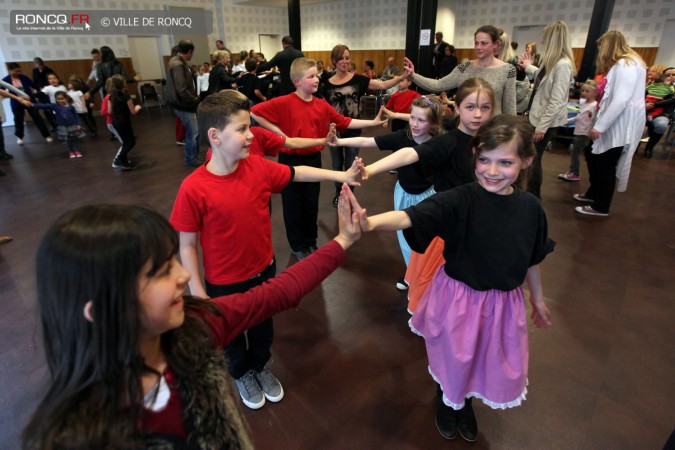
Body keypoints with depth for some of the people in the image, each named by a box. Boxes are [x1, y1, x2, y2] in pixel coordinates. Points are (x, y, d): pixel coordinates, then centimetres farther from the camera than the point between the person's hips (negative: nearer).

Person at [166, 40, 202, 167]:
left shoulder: (177, 61, 9)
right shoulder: (178, 65, -23)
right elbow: (182, 91, -28)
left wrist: (195, 99, 8)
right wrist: (196, 100, -15)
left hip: (184, 103, 10)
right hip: (183, 104, -10)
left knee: (193, 131, 19)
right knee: (193, 132, 1)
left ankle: (193, 155, 33)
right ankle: (191, 159, 16)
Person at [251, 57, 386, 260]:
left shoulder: (322, 105, 0)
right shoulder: (284, 102, -14)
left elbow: (345, 122, 4)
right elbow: (255, 112, -14)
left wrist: (373, 122, -1)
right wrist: (279, 132, -15)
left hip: (313, 159, 4)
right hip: (290, 160, -4)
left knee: (311, 204, 16)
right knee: (293, 204, 9)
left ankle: (311, 242, 35)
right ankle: (298, 246, 26)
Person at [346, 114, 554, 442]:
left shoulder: (530, 207, -11)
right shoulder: (459, 200, -23)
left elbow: (532, 259, 4)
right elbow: (410, 217, -39)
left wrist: (538, 299, 18)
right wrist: (370, 223, -59)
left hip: (503, 304, 4)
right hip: (457, 298, -3)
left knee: (488, 362, 24)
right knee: (452, 360, 20)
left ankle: (466, 403, 58)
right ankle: (446, 402, 55)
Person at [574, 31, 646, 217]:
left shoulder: (626, 65, -17)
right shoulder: (621, 64, 15)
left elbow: (621, 100, -25)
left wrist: (599, 126, -24)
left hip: (620, 126, -10)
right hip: (612, 123, 10)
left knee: (605, 166, 0)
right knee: (592, 155, 18)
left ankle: (601, 207, 13)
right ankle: (593, 193, 35)